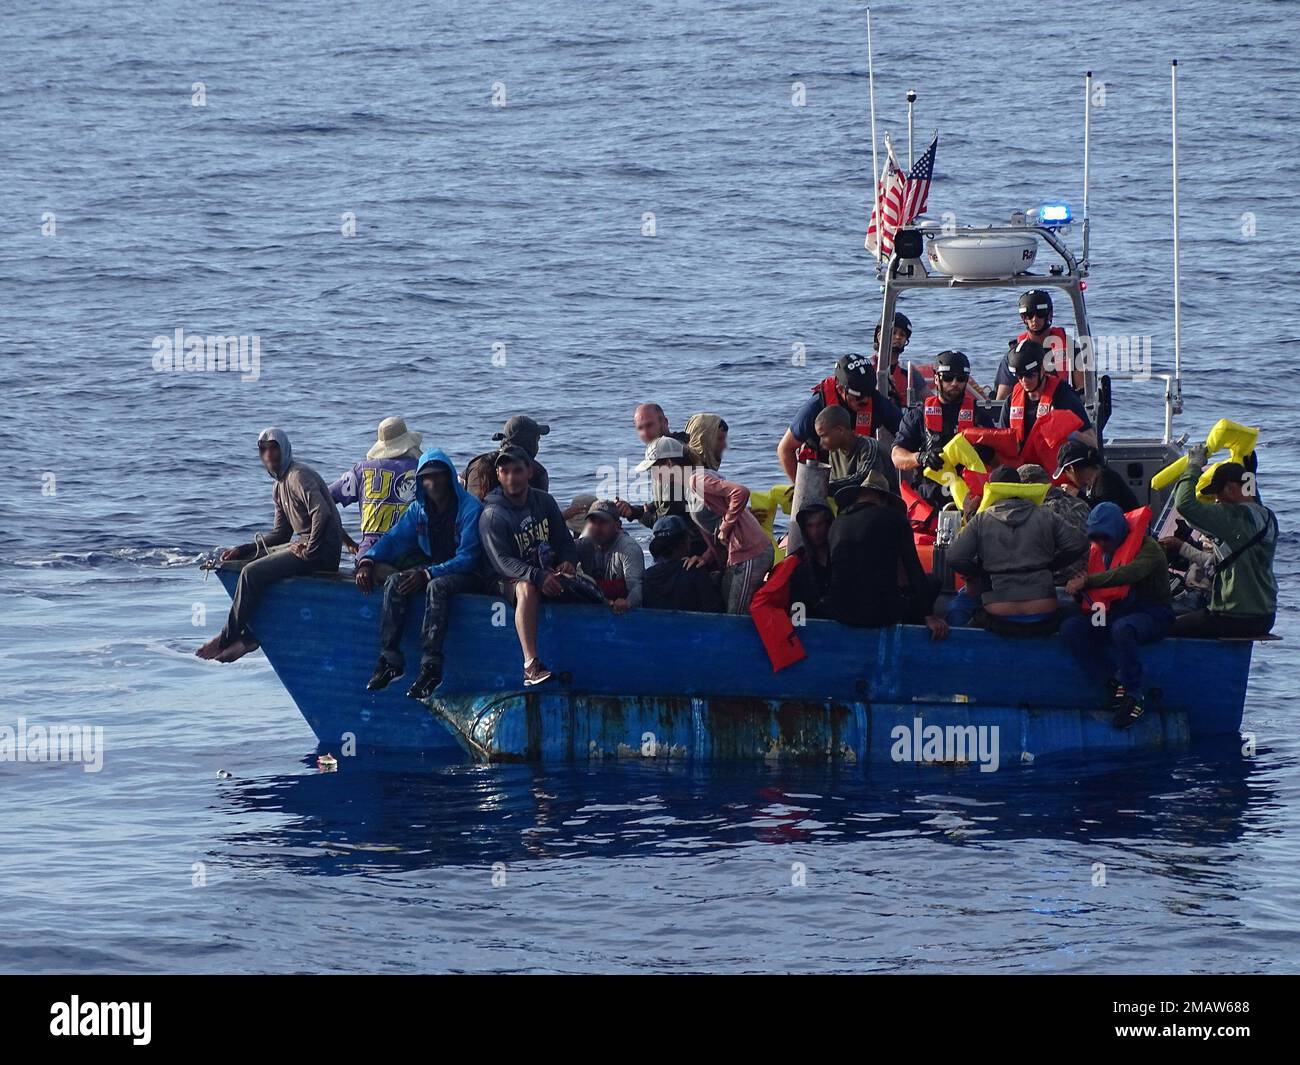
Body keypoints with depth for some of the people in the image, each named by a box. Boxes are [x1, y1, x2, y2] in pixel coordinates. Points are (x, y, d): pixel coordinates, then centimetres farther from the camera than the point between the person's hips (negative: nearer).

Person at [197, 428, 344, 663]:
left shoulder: (299, 477, -13)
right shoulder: (280, 487, 18)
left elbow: (322, 514, -27)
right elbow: (280, 534, 22)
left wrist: (308, 552, -20)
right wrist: (243, 550, 11)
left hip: (322, 551, -10)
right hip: (305, 545, 10)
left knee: (252, 573, -18)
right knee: (247, 562, 12)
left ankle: (226, 639, -7)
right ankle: (249, 637, 5)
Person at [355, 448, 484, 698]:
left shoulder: (470, 508, -13)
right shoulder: (418, 509, 7)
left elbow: (468, 558, -20)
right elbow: (393, 539, 6)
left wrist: (427, 574, -29)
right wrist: (367, 562, -14)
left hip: (467, 575, -6)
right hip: (431, 570, 6)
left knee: (438, 586, -37)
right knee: (395, 582, -20)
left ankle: (430, 666, -44)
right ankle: (390, 660, -27)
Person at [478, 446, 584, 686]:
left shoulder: (544, 502, 10)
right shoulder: (492, 515, -7)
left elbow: (565, 540, 14)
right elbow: (502, 562, -17)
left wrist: (568, 562, -11)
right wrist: (538, 577, -32)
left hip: (550, 574, 5)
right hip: (509, 581, -5)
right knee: (527, 589, -39)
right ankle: (531, 667, -49)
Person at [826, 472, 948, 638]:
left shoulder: (838, 522, 11)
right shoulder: (894, 517, -1)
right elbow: (914, 569, -3)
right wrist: (929, 616, -2)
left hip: (840, 612, 6)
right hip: (881, 615, -6)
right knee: (929, 583, 18)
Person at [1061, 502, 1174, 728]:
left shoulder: (1148, 549, -11)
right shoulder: (1097, 552, 12)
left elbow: (1130, 573, -30)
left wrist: (1087, 582, -32)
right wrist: (1078, 586, -8)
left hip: (1151, 615, -7)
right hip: (1115, 614, 7)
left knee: (1122, 629, -41)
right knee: (1070, 628, -19)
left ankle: (1134, 696, -28)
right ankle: (1114, 683, -19)